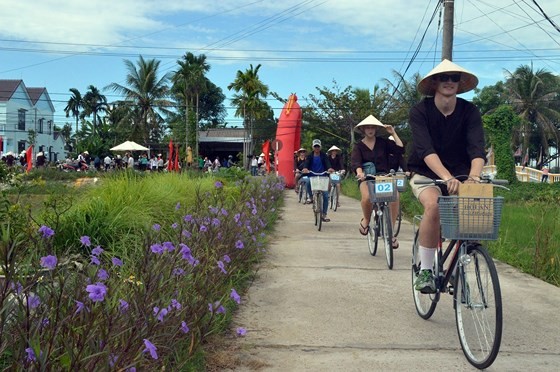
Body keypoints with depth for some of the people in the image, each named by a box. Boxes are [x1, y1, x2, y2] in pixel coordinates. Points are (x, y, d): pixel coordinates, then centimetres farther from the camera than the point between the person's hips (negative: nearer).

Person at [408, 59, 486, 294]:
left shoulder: (470, 111, -7)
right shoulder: (420, 111, -13)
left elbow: (477, 148, -21)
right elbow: (425, 149, -27)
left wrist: (474, 176, -42)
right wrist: (447, 177, -44)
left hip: (459, 174, 3)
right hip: (425, 174, -3)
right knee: (434, 206, -33)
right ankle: (425, 271, -19)